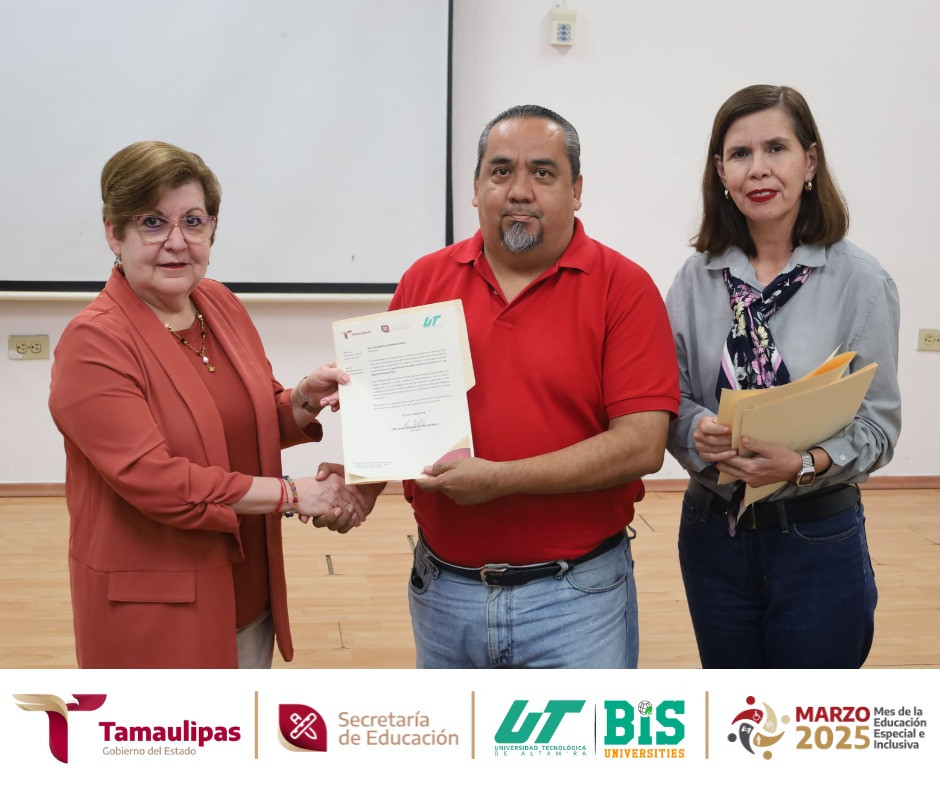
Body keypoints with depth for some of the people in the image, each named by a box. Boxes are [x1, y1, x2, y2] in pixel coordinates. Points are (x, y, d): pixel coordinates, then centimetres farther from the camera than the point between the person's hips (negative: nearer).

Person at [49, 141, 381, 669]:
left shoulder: (222, 306, 3)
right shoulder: (93, 343, -18)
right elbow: (154, 480, -24)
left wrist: (304, 403, -8)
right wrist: (293, 494, -20)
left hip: (249, 593, 7)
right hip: (153, 607, -7)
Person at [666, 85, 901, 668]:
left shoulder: (859, 279, -9)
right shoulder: (699, 278, 0)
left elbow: (879, 423, -9)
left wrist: (804, 464, -26)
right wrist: (698, 432, -20)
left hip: (818, 539, -3)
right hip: (713, 534, 3)